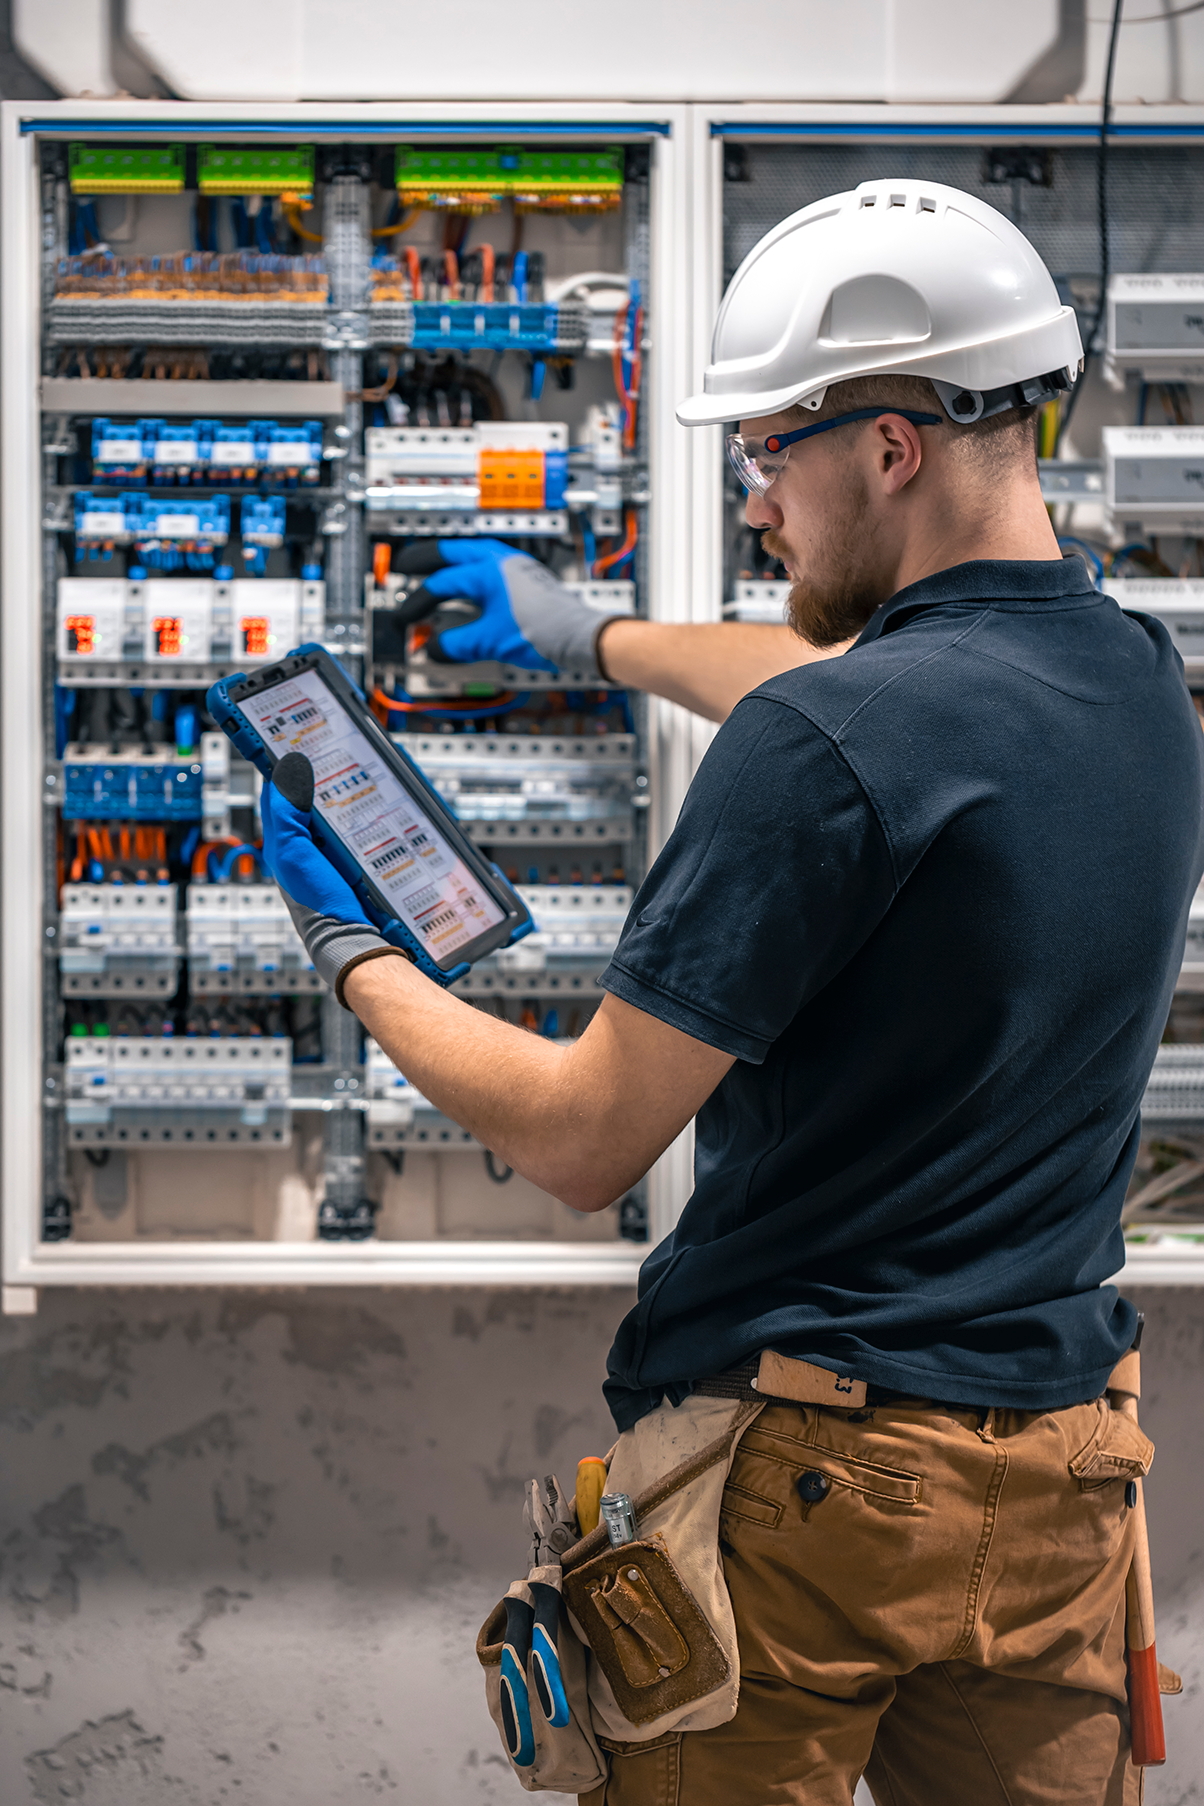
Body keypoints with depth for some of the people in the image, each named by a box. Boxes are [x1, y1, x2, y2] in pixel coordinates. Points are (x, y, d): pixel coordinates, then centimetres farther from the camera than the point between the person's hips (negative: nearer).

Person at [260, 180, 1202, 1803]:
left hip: (800, 1476, -6)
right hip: (1057, 1476, 7)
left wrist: (356, 959, -1)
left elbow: (581, 1142, -17)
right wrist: (591, 638, 37)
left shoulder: (818, 748, -22)